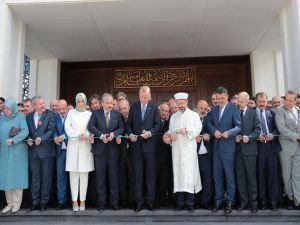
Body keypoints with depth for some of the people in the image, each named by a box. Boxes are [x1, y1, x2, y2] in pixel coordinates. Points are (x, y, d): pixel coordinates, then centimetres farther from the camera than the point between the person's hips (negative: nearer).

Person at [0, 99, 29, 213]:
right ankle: (9, 203, 13)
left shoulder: (20, 117, -1)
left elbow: (25, 131, -12)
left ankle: (16, 203, 9)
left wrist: (13, 140, -23)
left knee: (17, 176, 0)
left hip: (18, 151, -4)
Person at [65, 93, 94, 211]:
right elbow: (67, 127, 4)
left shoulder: (89, 114, 12)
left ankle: (82, 200, 4)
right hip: (73, 145, 0)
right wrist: (78, 135, -10)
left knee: (84, 174, -1)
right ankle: (74, 201, 1)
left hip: (85, 146, 0)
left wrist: (87, 136, -16)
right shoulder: (71, 112, 14)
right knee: (73, 174, -2)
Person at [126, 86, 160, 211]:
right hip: (136, 144, 1)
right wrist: (130, 134, -8)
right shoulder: (133, 106, 6)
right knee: (137, 173, 5)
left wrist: (150, 132, -16)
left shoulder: (154, 107, 1)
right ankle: (139, 200, 13)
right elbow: (128, 124, 8)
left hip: (149, 144, -1)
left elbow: (157, 124, 0)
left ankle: (150, 200, 15)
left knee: (150, 173, 6)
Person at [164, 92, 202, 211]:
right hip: (176, 149, 3)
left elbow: (198, 128, -6)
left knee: (189, 174, -6)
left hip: (189, 149, -3)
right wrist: (169, 136, -10)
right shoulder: (173, 117, 19)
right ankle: (180, 202, 7)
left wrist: (186, 130, -22)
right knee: (178, 174, 1)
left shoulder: (194, 115, 8)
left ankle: (190, 202, 0)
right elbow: (170, 131, 12)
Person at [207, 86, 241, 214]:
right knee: (217, 175, 11)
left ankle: (229, 201, 13)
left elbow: (239, 126, -9)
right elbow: (209, 122, 12)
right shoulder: (214, 109, 13)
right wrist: (214, 131, -8)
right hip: (216, 146, 5)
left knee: (229, 175, 3)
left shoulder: (233, 108, -5)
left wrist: (229, 133, -26)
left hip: (228, 146, -5)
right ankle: (218, 200, 22)